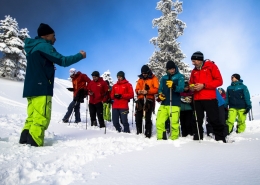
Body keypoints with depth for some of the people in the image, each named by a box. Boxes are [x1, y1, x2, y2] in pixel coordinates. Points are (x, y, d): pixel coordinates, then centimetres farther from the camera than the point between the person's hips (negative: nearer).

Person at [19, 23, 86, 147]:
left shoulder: (33, 47, 22)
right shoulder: (44, 45, -6)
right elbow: (63, 61, -11)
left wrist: (49, 68, 19)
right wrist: (80, 56, -1)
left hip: (31, 88, 9)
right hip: (41, 88, -9)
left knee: (32, 118, 8)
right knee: (41, 118, -10)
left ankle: (24, 142, 6)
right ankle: (34, 145, -12)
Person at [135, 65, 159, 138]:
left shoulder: (154, 78, 2)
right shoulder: (140, 79, 17)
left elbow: (156, 89, -8)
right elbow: (136, 89, 15)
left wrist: (147, 91, -20)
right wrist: (138, 91, -8)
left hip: (149, 100, -5)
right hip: (140, 99, 5)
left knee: (148, 118, -5)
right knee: (138, 117, 7)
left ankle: (148, 134, 2)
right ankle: (139, 132, 20)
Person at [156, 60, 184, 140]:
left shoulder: (180, 77, 5)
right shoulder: (163, 78, 16)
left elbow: (181, 88, -9)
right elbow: (160, 89, 17)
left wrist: (173, 86, -29)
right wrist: (160, 94, -6)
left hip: (174, 104, -3)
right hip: (164, 104, 4)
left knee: (174, 123, -10)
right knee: (159, 122, -4)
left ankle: (174, 140, 6)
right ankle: (161, 139, 10)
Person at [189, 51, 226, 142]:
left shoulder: (211, 66, 0)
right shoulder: (194, 71, 14)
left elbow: (219, 81, -6)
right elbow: (191, 83, 23)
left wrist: (204, 85, -15)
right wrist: (191, 87, -3)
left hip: (209, 98, -5)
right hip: (197, 99, 5)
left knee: (214, 120, -3)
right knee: (197, 120, 9)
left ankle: (221, 139, 10)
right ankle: (197, 138, 19)